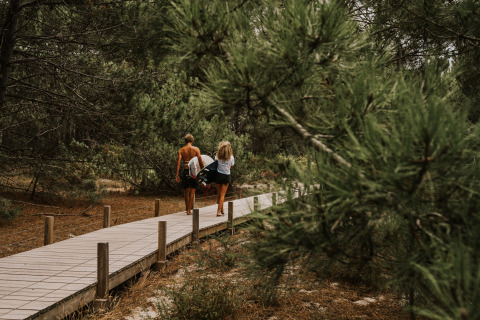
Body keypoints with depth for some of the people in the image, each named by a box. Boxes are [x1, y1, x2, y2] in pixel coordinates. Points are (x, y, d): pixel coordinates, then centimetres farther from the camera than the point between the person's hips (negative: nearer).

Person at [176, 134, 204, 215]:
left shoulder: (181, 150, 2)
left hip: (185, 171, 2)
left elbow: (178, 163, -4)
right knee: (192, 191, 4)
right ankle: (189, 210, 1)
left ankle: (187, 207, 31)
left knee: (186, 191, 17)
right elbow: (200, 162, -6)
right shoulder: (196, 149, -3)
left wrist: (177, 175, -2)